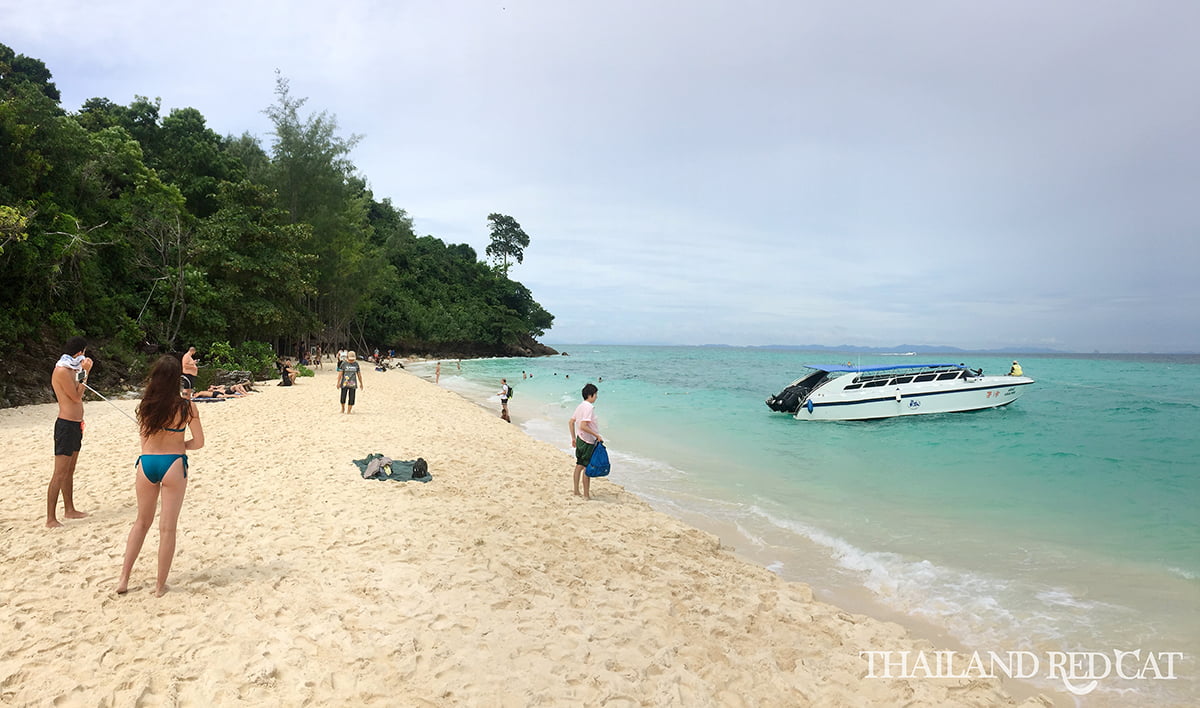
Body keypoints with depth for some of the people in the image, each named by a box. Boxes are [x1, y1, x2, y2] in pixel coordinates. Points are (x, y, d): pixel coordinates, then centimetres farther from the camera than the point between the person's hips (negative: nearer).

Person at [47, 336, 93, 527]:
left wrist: (83, 371, 16)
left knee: (70, 471, 18)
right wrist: (84, 372, -11)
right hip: (66, 425, -10)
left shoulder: (70, 370, 14)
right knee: (60, 474, -9)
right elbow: (76, 396, -16)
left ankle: (69, 510, 29)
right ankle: (51, 519, -6)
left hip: (75, 425, 10)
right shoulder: (62, 371, -16)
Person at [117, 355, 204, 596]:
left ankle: (124, 579, 23)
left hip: (146, 462, 4)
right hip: (173, 464, -4)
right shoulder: (186, 407, -10)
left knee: (142, 522, 22)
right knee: (167, 527, 5)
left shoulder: (146, 405, 1)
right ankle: (160, 585, 13)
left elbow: (144, 439, 10)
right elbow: (198, 442, -5)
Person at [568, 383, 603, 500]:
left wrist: (573, 438, 19)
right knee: (587, 468, 0)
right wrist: (597, 435, -20)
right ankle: (586, 494, 8)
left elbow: (571, 423, 12)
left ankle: (576, 491, 25)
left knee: (579, 465, 16)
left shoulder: (580, 406, 8)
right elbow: (583, 426, -27)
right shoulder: (589, 407, -19)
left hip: (580, 440, 9)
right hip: (588, 442, -9)